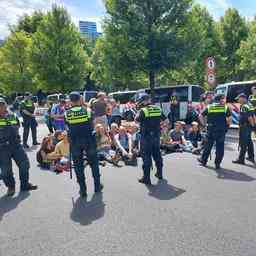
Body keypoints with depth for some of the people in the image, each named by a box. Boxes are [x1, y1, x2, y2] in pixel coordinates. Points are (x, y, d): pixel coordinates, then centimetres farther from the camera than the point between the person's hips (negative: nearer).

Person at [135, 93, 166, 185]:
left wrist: (138, 113, -3)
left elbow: (137, 120, -17)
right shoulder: (158, 109, 5)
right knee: (157, 154, 19)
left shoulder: (143, 110, -12)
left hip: (146, 137, -5)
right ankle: (159, 173, 33)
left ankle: (146, 178, 5)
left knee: (146, 156, 0)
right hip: (156, 136, 6)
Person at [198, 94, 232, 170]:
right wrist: (227, 126, 3)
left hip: (211, 130, 2)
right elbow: (229, 119, -11)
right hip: (221, 130, -2)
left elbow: (201, 116, 1)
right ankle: (217, 164, 10)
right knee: (220, 147, 6)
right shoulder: (225, 107, 0)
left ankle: (203, 160, 26)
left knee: (208, 145, 15)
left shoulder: (209, 107, 6)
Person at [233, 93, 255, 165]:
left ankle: (241, 159, -1)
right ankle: (251, 157, 31)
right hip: (248, 127, 10)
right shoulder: (248, 105, 13)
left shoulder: (244, 106, -18)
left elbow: (249, 117, -24)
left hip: (244, 127, -10)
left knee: (243, 143, -6)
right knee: (249, 142, 19)